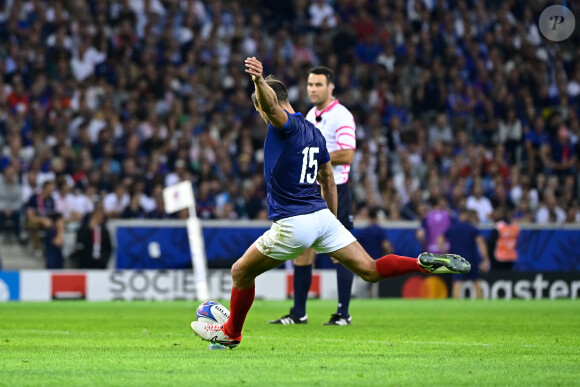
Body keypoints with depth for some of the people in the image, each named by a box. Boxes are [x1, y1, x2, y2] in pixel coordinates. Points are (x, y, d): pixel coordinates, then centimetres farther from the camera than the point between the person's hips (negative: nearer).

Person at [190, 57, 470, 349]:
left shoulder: (285, 125, -9)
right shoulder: (314, 132, 16)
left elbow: (270, 103, -34)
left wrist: (259, 80, -54)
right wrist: (331, 219, 31)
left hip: (292, 224, -7)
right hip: (322, 216, 7)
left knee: (241, 273, 13)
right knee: (370, 270, 3)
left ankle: (230, 333, 27)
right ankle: (425, 263, -17)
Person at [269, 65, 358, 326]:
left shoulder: (341, 116, -11)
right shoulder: (310, 116, 15)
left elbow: (346, 155, -20)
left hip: (334, 191, -8)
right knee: (302, 250, 6)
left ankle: (343, 314, 0)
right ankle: (298, 313, 11)